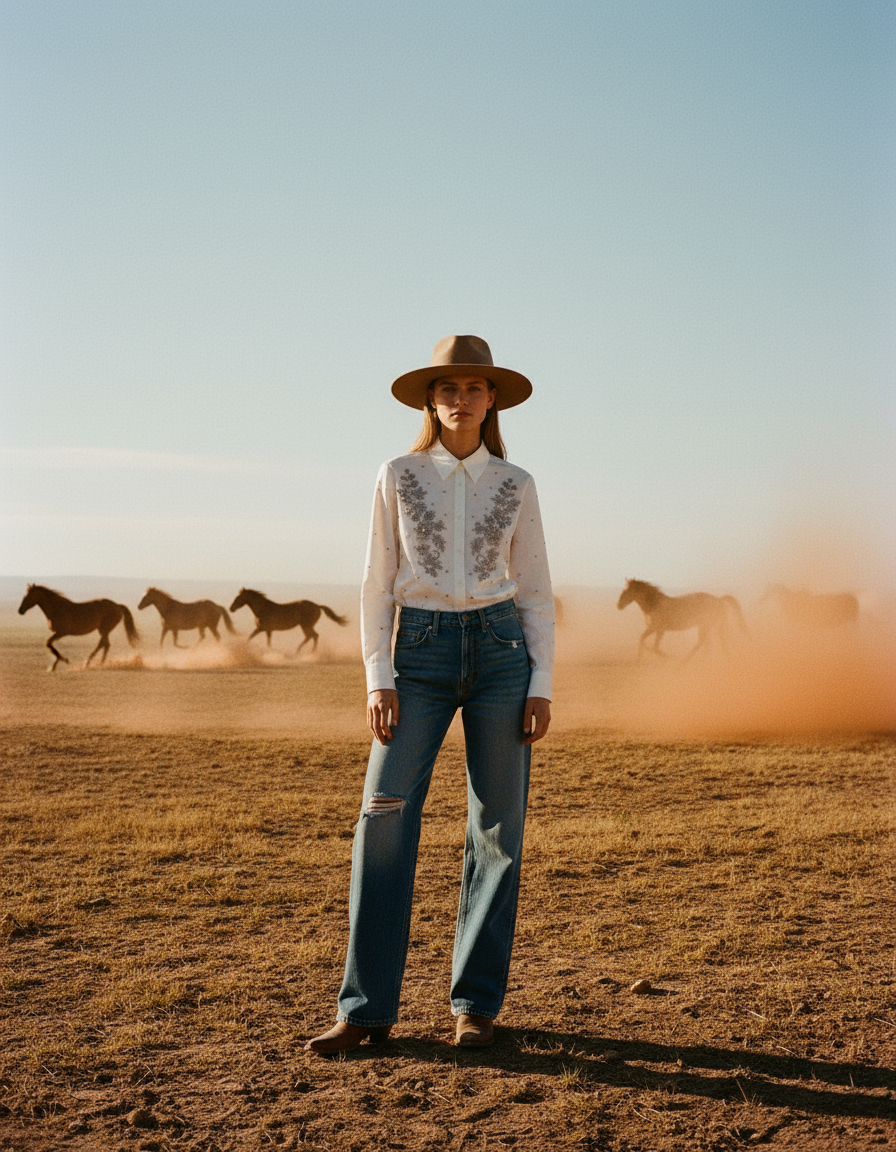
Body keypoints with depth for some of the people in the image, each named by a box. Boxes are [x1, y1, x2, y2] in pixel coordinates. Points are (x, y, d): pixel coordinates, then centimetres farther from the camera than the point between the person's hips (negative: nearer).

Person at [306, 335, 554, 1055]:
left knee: (498, 828, 2)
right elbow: (378, 585, 4)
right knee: (385, 817, -9)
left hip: (500, 648, 1)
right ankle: (366, 1008, -2)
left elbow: (535, 592, 7)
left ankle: (477, 1002, 15)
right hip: (421, 652, -1)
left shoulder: (515, 485, 7)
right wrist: (379, 679, -5)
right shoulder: (399, 478, 5)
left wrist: (541, 685, -1)